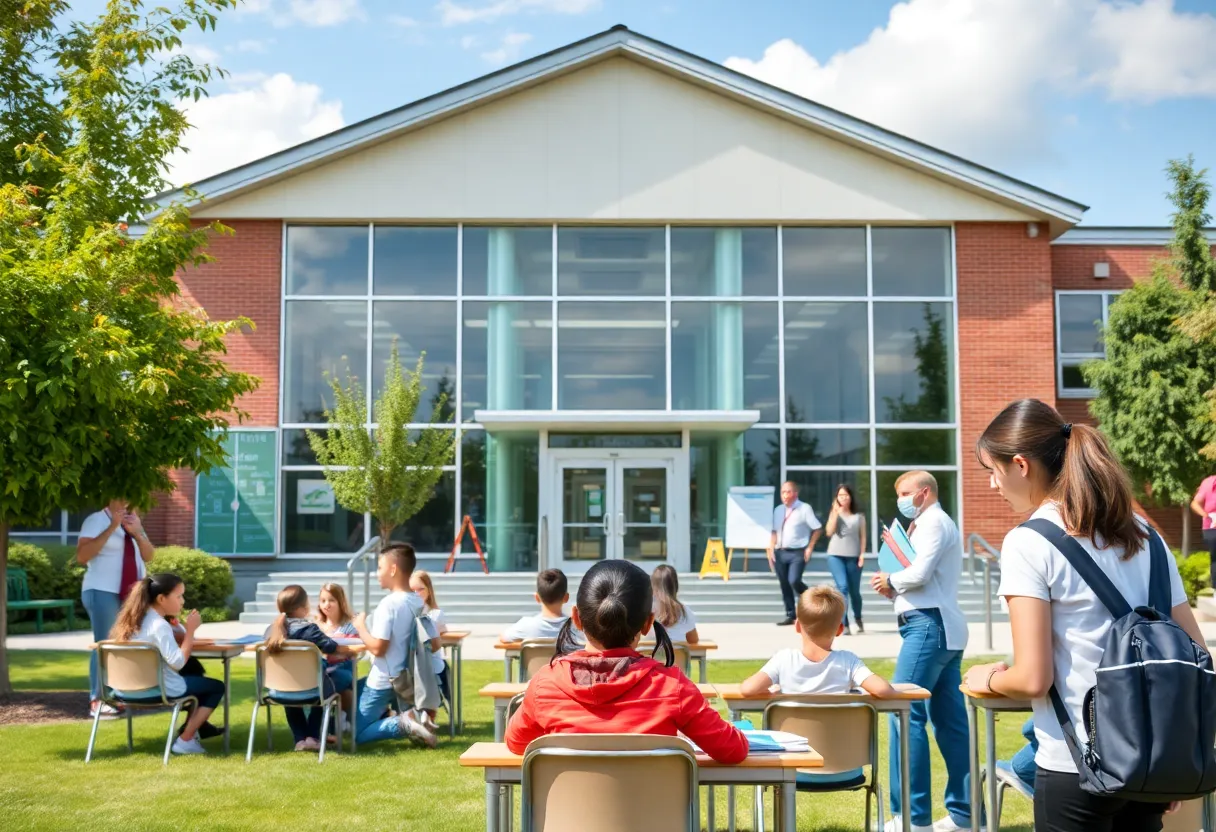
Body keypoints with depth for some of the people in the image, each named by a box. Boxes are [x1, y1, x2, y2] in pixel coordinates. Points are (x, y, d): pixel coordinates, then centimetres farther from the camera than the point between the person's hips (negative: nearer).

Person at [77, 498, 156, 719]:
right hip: (103, 593, -6)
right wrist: (112, 528, -21)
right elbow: (81, 556, -18)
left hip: (133, 593, 6)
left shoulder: (133, 522, 16)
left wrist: (137, 533, -10)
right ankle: (97, 701, -4)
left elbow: (149, 555, 9)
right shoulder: (96, 520, -5)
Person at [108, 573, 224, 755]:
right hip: (156, 690, -9)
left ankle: (195, 725, 36)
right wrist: (190, 631, -19)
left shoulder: (135, 618, 8)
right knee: (216, 687, 6)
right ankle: (185, 740, -1)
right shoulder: (159, 625, -19)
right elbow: (177, 662, -26)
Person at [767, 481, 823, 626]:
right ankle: (790, 615, 18)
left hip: (797, 553, -6)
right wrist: (771, 549, 6)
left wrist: (809, 547, -7)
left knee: (794, 581, -20)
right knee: (784, 585, 8)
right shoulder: (778, 510, 12)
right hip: (780, 553, 6)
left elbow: (817, 529, -4)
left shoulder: (805, 509, -5)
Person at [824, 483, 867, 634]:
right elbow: (829, 532, -4)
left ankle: (858, 619, 35)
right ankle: (844, 625, -16)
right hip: (835, 556, 0)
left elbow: (862, 537, 6)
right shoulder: (834, 514, 10)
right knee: (842, 587, -16)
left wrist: (862, 555, -4)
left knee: (854, 591, 7)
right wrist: (836, 512, -8)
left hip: (853, 557, 0)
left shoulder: (859, 516, 8)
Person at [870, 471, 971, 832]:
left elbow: (920, 573, -19)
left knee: (905, 715, -11)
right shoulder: (936, 524, 25)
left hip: (929, 625, -11)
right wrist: (895, 589, 4)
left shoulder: (934, 522, -6)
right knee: (949, 721, 10)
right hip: (944, 627, 11)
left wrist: (890, 580, -1)